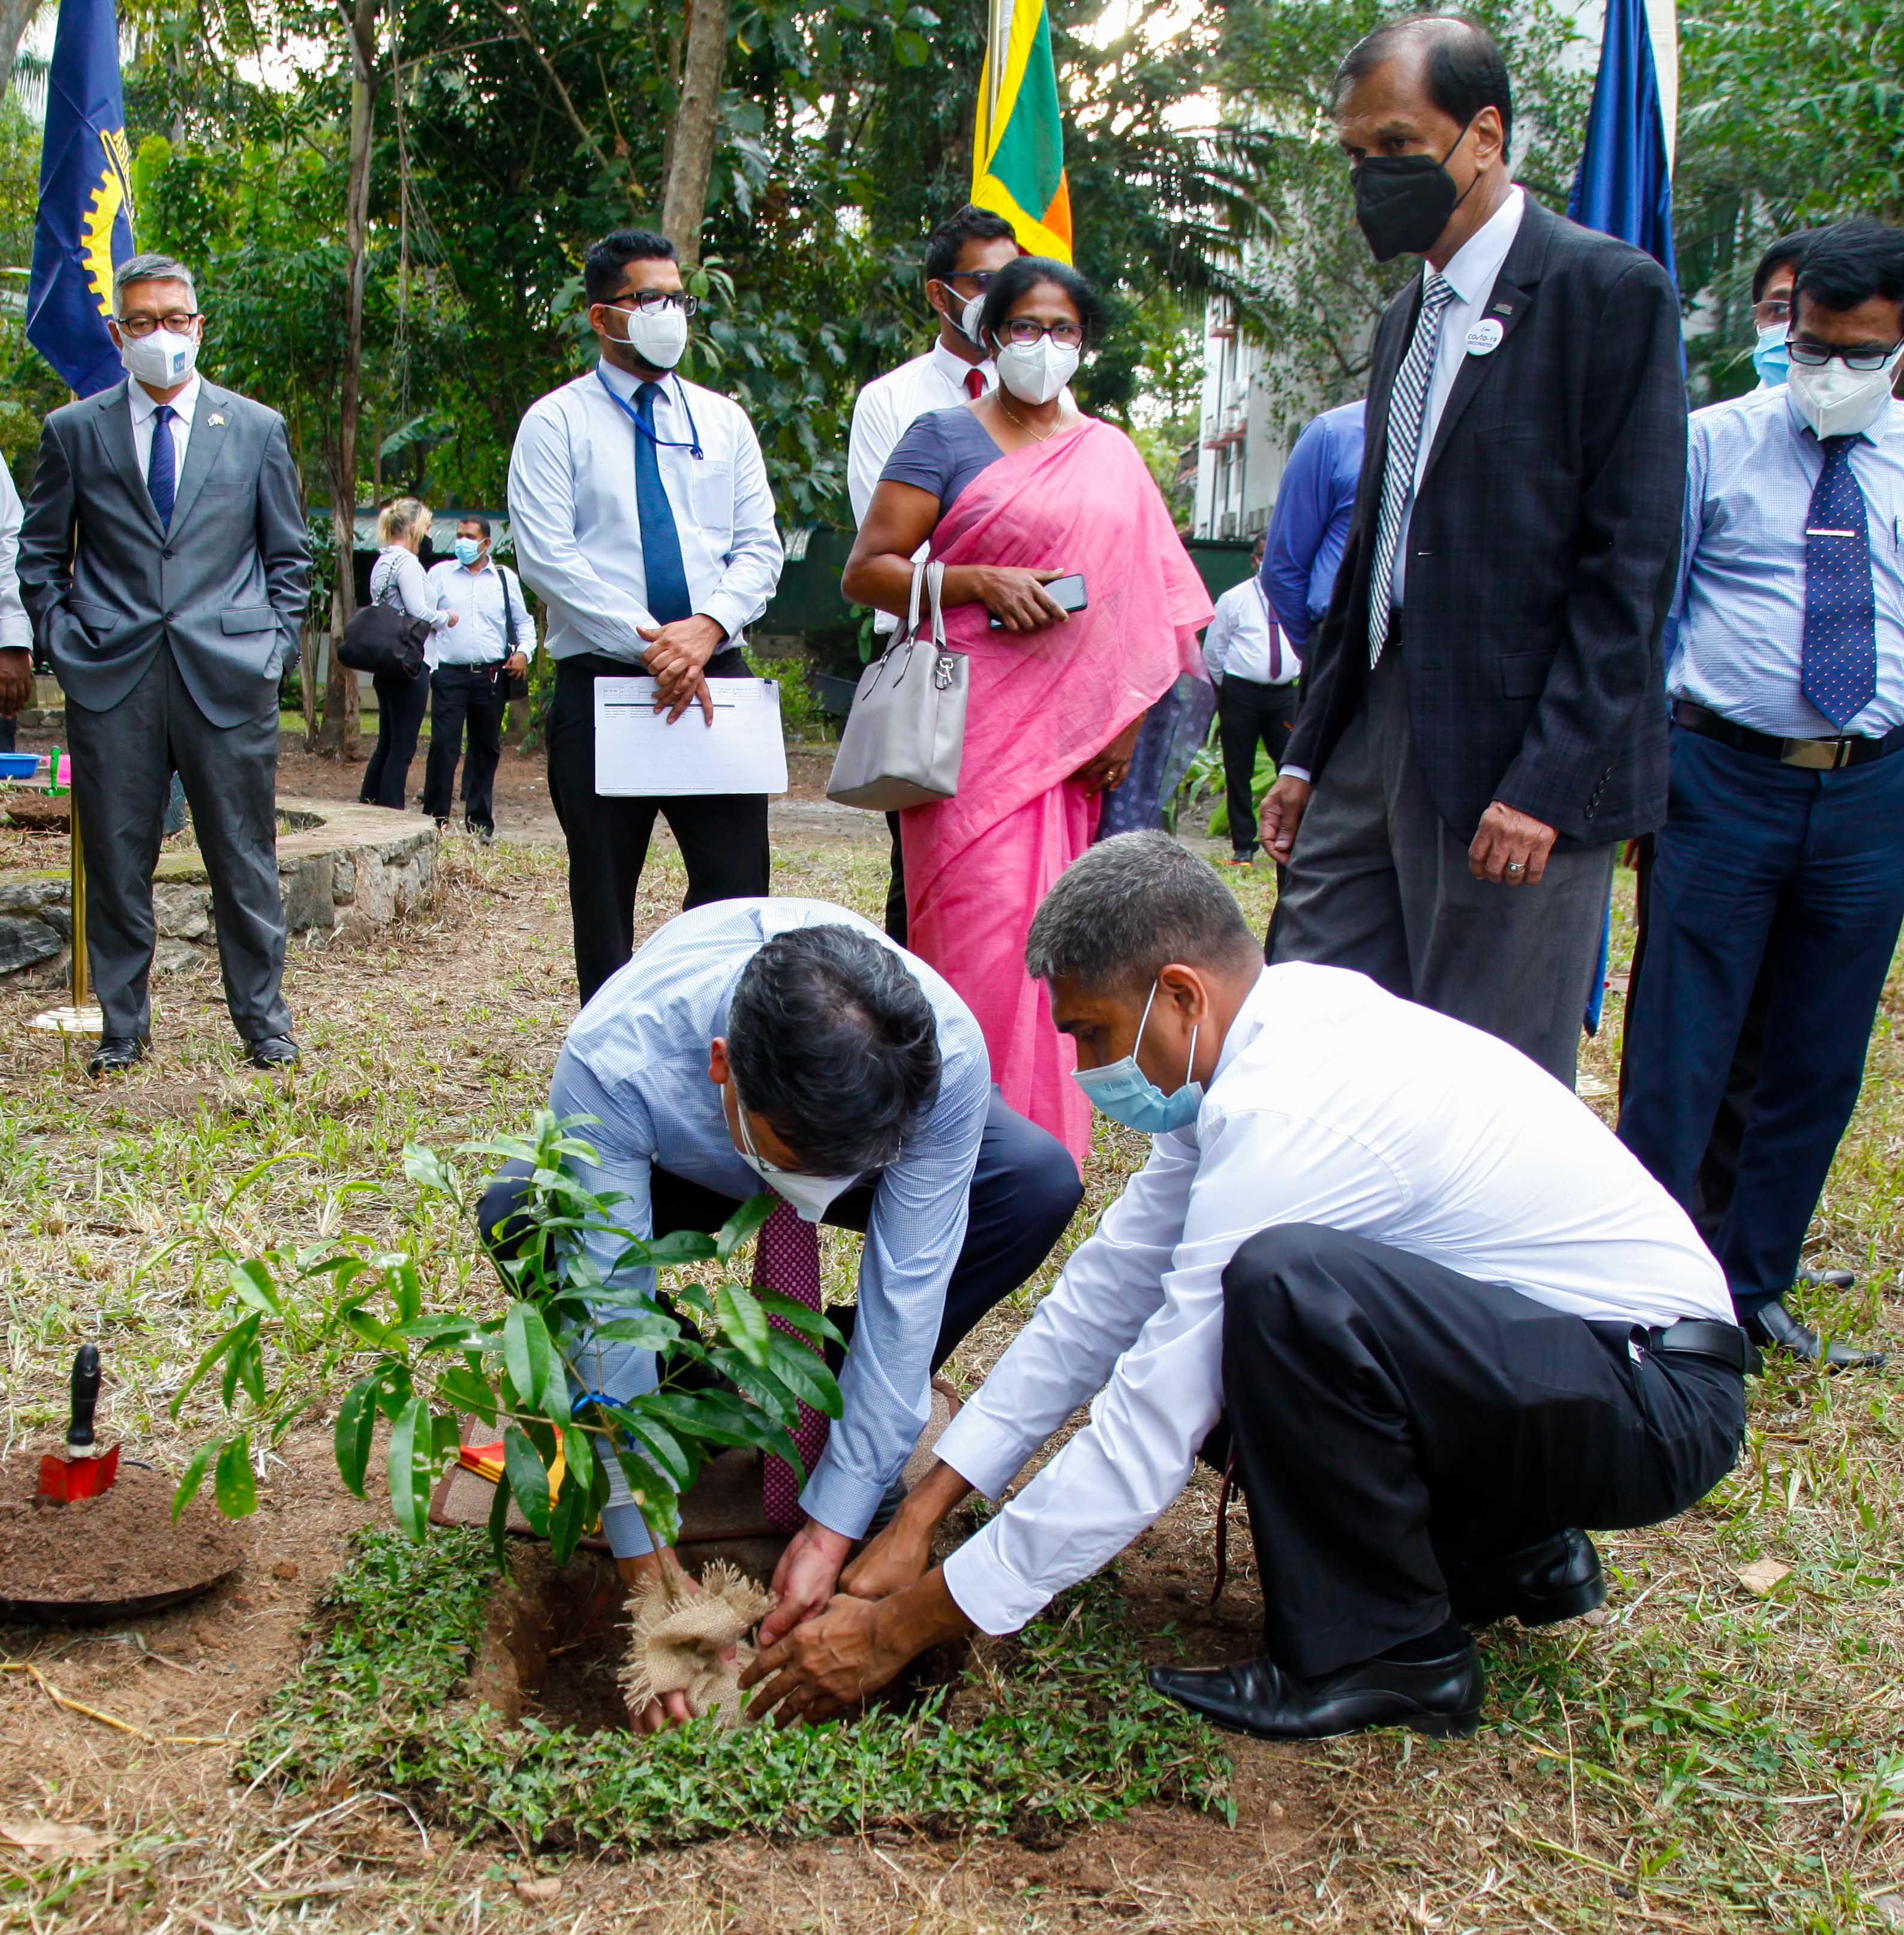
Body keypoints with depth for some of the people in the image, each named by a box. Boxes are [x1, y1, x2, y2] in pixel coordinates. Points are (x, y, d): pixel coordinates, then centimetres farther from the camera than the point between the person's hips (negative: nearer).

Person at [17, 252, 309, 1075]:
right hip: (112, 677, 1)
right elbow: (40, 555, 14)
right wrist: (64, 641, 3)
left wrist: (274, 645, 3)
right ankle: (122, 1027, 16)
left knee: (244, 858, 4)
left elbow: (289, 557, 13)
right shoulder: (73, 431, 9)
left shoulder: (257, 428, 10)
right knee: (115, 860, 4)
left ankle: (264, 1021, 15)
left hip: (228, 673, 0)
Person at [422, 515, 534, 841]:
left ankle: (480, 822, 14)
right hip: (450, 674, -2)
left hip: (492, 676, 2)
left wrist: (524, 651, 1)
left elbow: (524, 622, 18)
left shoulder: (506, 578, 12)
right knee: (443, 745, -9)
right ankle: (436, 818, -3)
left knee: (487, 748, 6)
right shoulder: (440, 574, 9)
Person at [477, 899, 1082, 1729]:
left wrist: (832, 1527, -32)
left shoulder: (948, 1053, -39)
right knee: (523, 1212, -33)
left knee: (1040, 1182, -30)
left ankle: (831, 1418, -7)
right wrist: (649, 1565, -34)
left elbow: (905, 1296, -32)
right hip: (680, 1161, 0)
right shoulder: (611, 1064, -42)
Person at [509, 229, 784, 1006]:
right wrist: (649, 643, -17)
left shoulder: (723, 420, 14)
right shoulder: (556, 423, 3)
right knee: (604, 891, 4)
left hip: (716, 675, 3)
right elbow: (547, 556, -8)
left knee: (737, 883, -2)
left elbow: (759, 548, 7)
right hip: (599, 679, -2)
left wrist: (707, 627, -13)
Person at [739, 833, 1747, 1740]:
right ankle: (1507, 1555, 16)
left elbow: (1145, 1441, -26)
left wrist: (900, 1630, -16)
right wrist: (916, 1519, 3)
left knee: (1283, 1286, -32)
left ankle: (1377, 1651, -10)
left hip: (1660, 1400, -10)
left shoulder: (1289, 1116, -27)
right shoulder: (1262, 1045, 1)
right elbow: (1108, 1285, 4)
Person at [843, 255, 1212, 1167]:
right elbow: (865, 572, -1)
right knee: (982, 916, -12)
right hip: (977, 718, -4)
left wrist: (1129, 719, 5)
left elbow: (1145, 596, 17)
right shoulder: (947, 437, 4)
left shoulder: (1110, 454, 16)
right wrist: (979, 583, -16)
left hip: (1073, 729, 4)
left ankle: (1043, 1139, 15)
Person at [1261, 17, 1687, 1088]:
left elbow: (1630, 565, -12)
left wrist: (1549, 780, -18)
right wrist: (1312, 749, 17)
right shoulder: (1410, 314, 18)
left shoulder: (1609, 289, -6)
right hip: (1379, 739, 8)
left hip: (1520, 759, -7)